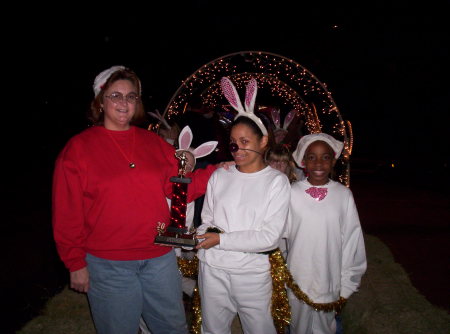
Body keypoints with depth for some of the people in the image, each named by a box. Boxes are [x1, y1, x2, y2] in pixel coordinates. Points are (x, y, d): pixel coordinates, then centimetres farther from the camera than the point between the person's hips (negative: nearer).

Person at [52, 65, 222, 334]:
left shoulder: (155, 143, 5)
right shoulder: (77, 148, -5)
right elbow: (66, 213, -4)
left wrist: (217, 171, -6)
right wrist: (76, 264, -4)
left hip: (160, 258, 3)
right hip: (108, 265, -3)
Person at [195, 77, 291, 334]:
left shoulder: (277, 181, -7)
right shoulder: (219, 176, 4)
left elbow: (270, 238, -14)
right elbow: (207, 221, 9)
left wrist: (221, 239, -14)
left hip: (253, 274, -3)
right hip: (212, 269, 3)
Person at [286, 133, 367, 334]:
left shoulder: (344, 195, -8)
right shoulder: (292, 193, -9)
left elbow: (352, 241, -1)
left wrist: (346, 287, 2)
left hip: (330, 283, 0)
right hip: (297, 282, 0)